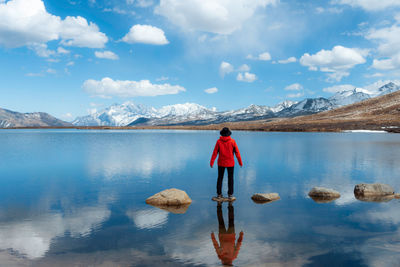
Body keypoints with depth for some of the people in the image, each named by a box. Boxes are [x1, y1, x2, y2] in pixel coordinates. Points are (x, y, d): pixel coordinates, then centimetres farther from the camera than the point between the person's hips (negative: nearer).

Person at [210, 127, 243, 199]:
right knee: (230, 178, 9)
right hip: (230, 163, 0)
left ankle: (219, 194, 9)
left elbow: (215, 152, -8)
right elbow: (237, 152, -4)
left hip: (221, 163, 1)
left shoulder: (219, 141, -6)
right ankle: (230, 194, 10)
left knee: (220, 178, 10)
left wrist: (211, 162, -5)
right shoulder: (232, 141, -7)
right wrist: (240, 162, 4)